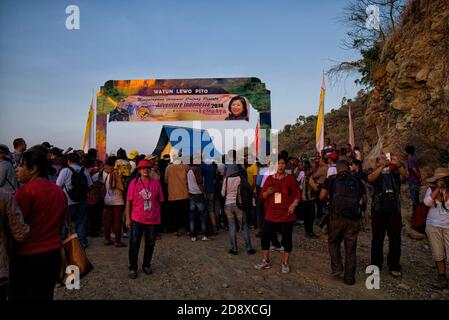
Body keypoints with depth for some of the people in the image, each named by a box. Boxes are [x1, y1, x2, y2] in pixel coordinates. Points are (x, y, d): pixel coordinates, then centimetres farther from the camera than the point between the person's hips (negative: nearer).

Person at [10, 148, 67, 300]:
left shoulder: (25, 191, -15)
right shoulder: (60, 191, 5)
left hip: (26, 257, -6)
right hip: (53, 254, 6)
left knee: (20, 295, 9)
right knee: (45, 296, 16)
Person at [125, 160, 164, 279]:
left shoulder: (156, 183, -1)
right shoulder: (134, 182, -4)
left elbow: (160, 201, 6)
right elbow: (129, 201, -2)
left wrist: (156, 213, 6)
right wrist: (128, 218, -3)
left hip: (153, 219, 2)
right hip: (137, 219, -2)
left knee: (150, 244, 13)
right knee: (134, 244, 1)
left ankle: (146, 265, 31)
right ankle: (133, 268, 18)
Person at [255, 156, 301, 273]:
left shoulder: (290, 178, 1)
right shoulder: (269, 179, 7)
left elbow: (298, 194, 1)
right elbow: (262, 195, 8)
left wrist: (294, 204, -15)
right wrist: (268, 192, -13)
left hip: (286, 214, -2)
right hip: (271, 214, 3)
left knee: (287, 238, 4)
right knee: (265, 236, 4)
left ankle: (285, 263, 20)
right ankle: (266, 261, 21)